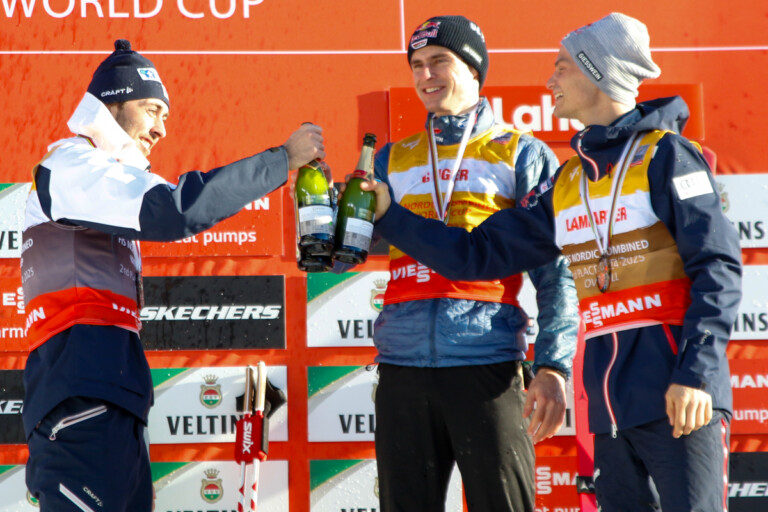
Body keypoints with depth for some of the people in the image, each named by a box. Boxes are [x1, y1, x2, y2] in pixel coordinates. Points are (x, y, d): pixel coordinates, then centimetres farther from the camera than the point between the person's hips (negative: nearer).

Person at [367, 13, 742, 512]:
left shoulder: (664, 156, -3)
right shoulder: (566, 183, 17)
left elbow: (718, 269, -10)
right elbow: (481, 253, 19)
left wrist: (696, 374, -19)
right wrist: (389, 216, 16)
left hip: (678, 397, -7)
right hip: (611, 406, 7)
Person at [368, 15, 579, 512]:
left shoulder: (522, 155, 8)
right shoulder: (393, 160, 19)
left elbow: (555, 274, 3)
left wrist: (553, 368, -8)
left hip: (486, 364, -3)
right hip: (402, 365, 4)